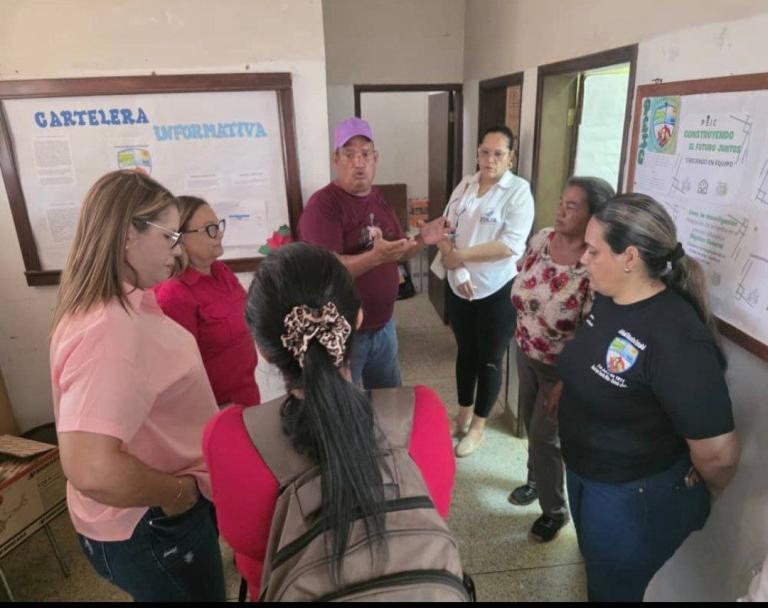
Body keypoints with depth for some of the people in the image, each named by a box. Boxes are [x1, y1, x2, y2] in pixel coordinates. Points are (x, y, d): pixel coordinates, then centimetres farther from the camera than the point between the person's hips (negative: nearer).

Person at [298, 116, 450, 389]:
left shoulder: (378, 197, 6)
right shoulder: (322, 205, -19)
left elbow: (397, 252, 14)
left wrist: (421, 240, -5)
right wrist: (376, 256, -41)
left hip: (383, 324, 7)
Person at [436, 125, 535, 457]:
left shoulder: (519, 191, -12)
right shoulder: (465, 185, 4)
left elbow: (511, 245, -22)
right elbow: (444, 230, 0)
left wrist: (460, 254, -20)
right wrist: (457, 268, -15)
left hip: (496, 292, -5)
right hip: (459, 288, 5)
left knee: (489, 360, 10)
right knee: (465, 352, 20)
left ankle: (478, 425, 30)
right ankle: (463, 414, 40)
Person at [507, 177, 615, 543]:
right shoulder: (541, 239, -9)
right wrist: (525, 323, 8)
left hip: (562, 367, -6)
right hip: (526, 352, 7)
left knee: (544, 435, 6)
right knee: (530, 423, 23)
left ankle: (555, 510, 32)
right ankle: (536, 481, 50)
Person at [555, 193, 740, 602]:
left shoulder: (675, 338, -33)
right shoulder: (607, 299, -6)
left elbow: (719, 453, -29)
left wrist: (696, 497, -11)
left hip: (634, 498, -7)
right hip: (583, 472, 7)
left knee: (612, 589, 19)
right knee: (595, 569, 31)